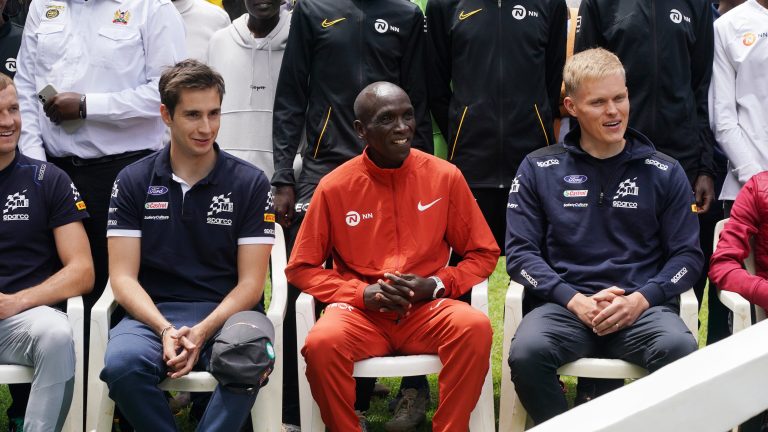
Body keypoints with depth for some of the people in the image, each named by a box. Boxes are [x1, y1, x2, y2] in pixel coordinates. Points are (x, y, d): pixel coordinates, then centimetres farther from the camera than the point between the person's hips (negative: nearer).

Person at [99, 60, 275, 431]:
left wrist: (202, 332, -16)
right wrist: (165, 330, -16)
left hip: (225, 314, -1)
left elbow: (251, 283, 1)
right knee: (122, 363, -34)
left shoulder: (250, 183, 5)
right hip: (153, 313, 1)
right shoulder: (133, 182, 7)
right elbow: (123, 278, 2)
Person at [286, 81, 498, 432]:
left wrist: (436, 285, -10)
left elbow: (483, 254, 8)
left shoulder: (445, 177, 0)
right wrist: (363, 293, -10)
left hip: (427, 310, 1)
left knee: (474, 327, -32)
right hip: (360, 312, -1)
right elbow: (301, 268, 5)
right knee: (322, 343, -33)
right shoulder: (335, 187, -2)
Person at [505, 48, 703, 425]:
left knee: (681, 349, -34)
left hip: (643, 308, 0)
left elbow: (688, 255, 10)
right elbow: (520, 252, 6)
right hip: (564, 305, 0)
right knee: (526, 352, -34)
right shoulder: (538, 170, 11)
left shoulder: (664, 173, 13)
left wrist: (641, 299, -9)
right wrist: (575, 300, -10)